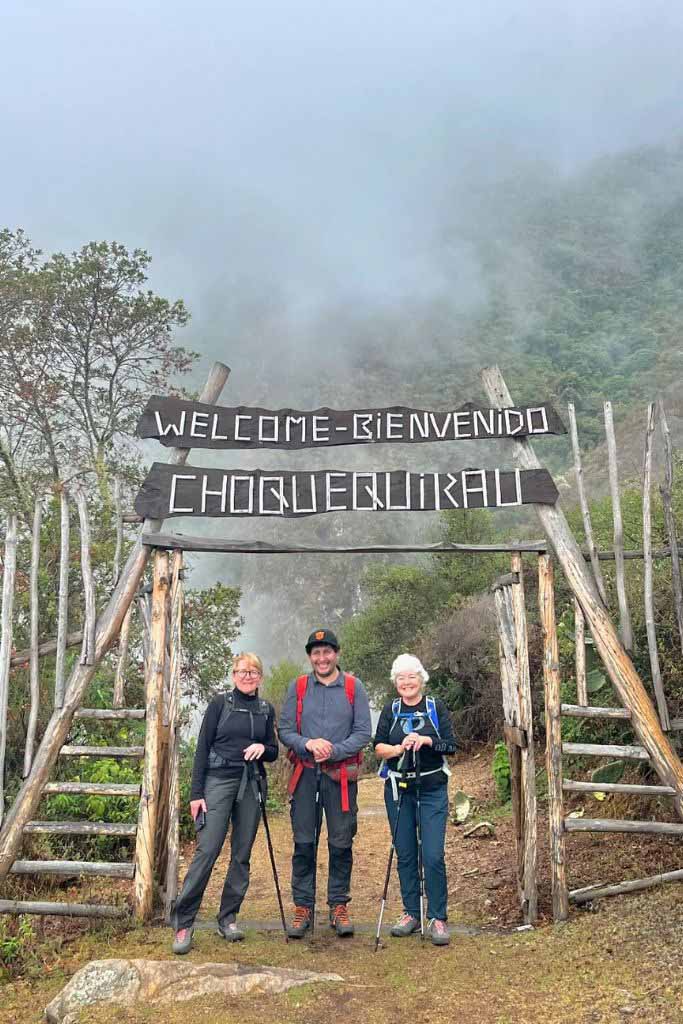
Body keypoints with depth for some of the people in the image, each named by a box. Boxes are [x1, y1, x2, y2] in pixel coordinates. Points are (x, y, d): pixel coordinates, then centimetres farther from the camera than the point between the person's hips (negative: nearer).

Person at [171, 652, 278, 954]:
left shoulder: (266, 710, 10)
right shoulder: (220, 703, 0)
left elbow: (273, 752, 14)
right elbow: (202, 749, -2)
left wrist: (263, 748, -10)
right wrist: (196, 793, -7)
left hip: (251, 786, 4)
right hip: (219, 781, -4)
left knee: (242, 855, 7)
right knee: (206, 851, -10)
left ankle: (228, 918, 20)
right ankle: (183, 923, -1)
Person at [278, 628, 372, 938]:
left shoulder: (353, 687, 2)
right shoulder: (298, 687, 5)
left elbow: (364, 732, -2)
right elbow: (284, 730, 2)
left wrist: (334, 750, -16)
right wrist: (309, 744, -17)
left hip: (341, 775, -1)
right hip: (305, 774, 1)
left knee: (341, 843, 6)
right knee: (303, 843, 5)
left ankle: (339, 906, 21)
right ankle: (303, 907, 18)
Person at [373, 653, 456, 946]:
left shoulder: (436, 707, 0)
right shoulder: (390, 710, 5)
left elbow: (451, 746, -5)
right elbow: (378, 747, -1)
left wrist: (427, 740, -22)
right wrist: (399, 748, -20)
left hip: (432, 790, -2)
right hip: (398, 789, 2)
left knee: (433, 856, -7)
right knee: (405, 855, 9)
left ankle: (438, 918, 5)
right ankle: (411, 913, 23)